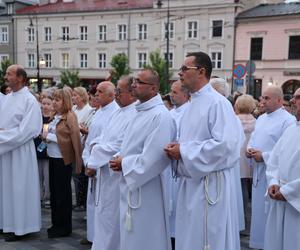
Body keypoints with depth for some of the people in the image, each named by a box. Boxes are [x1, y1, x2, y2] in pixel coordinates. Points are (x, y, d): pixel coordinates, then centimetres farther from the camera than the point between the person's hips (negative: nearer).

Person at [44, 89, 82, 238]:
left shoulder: (70, 116, -12)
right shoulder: (55, 116, 9)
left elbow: (74, 139, -18)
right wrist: (46, 135, 0)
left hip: (63, 159, -8)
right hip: (52, 158, 8)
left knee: (63, 193, 3)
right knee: (54, 191, 14)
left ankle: (65, 227, 15)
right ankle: (56, 224, 26)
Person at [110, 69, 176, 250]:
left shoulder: (161, 116, -18)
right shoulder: (141, 112, 11)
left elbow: (154, 157, -25)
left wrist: (124, 164, -14)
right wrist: (121, 159, 0)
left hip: (144, 187, -9)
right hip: (130, 184, 9)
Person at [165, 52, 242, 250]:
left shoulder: (218, 103, -14)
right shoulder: (193, 103, 14)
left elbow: (225, 144, -24)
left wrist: (184, 152, -18)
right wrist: (177, 148, -1)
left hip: (211, 184, -9)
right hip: (192, 181, 9)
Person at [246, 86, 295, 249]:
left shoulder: (288, 120, -13)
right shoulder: (261, 119, 14)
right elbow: (253, 139, 22)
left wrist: (264, 156, -19)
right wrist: (249, 150, 1)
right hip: (258, 171, 8)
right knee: (258, 209, 15)